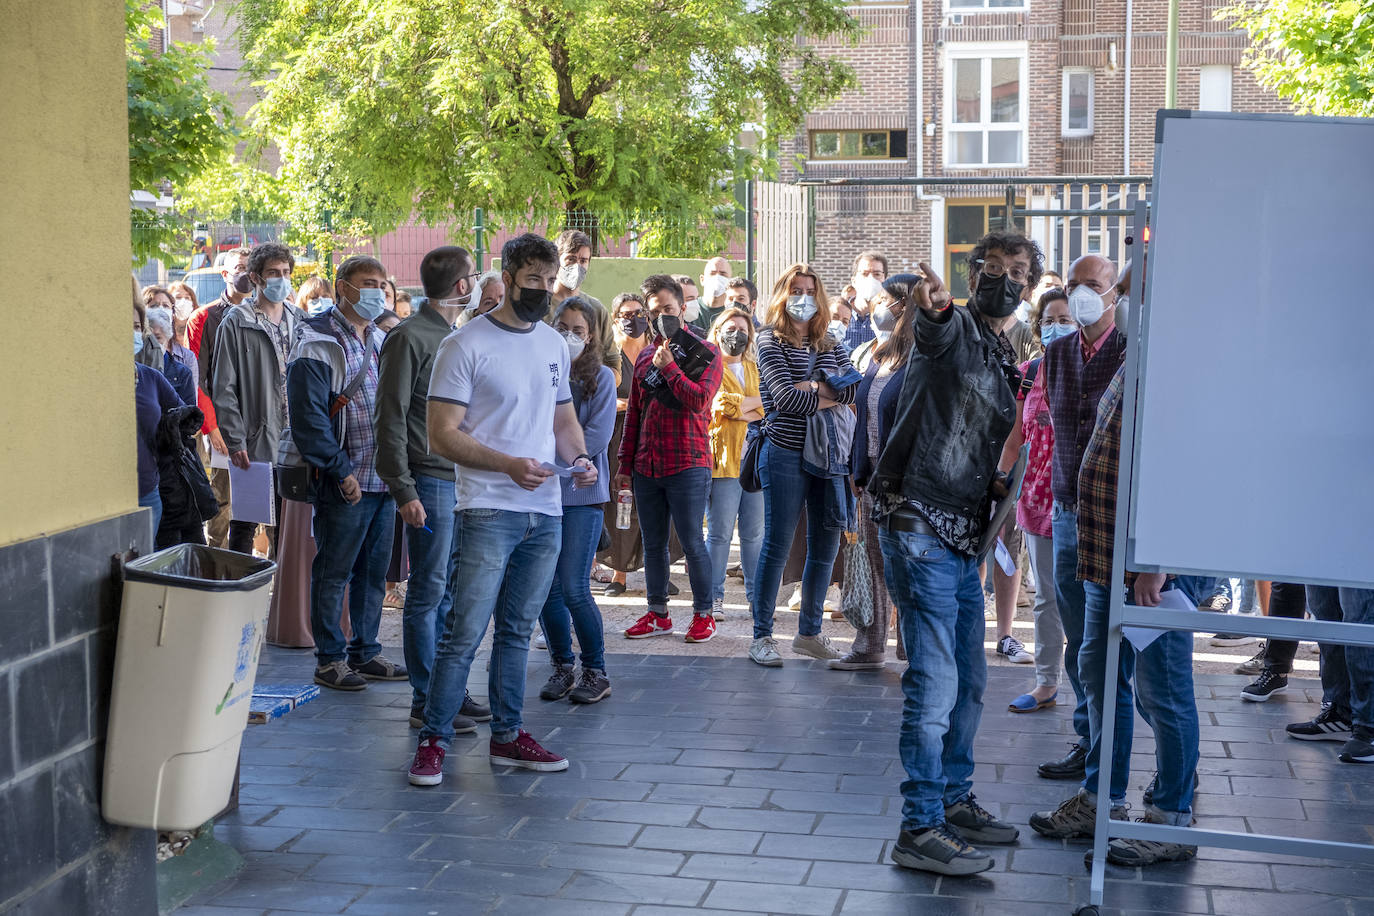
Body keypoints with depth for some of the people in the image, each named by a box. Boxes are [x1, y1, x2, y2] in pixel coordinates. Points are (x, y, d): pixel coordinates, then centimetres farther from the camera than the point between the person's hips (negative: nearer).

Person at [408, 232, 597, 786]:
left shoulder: (554, 345, 13)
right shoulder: (465, 345, -7)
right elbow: (443, 434, -11)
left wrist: (578, 457, 1)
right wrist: (509, 464, -22)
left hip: (546, 512, 6)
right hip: (488, 512, -6)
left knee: (517, 631, 13)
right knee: (465, 633, -7)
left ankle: (506, 736, 22)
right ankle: (433, 740, 2)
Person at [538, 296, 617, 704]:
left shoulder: (601, 377, 0)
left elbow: (597, 437, -9)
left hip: (582, 491, -3)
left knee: (573, 589, -8)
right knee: (545, 588, 4)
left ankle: (596, 672, 7)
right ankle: (562, 667, 19)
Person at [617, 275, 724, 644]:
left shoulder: (705, 353, -2)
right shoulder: (645, 356, 15)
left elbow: (699, 401, -17)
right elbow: (633, 413, 17)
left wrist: (668, 367, -11)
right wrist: (625, 464, 14)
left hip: (687, 464, -5)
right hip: (646, 466, 5)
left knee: (691, 541, -2)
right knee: (653, 544, 10)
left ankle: (703, 614, 8)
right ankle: (657, 614, 19)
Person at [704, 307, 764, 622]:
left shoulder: (754, 368, 21)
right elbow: (718, 408, -13)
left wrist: (740, 404, -8)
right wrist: (755, 407, -5)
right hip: (723, 459, -5)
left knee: (754, 533, 7)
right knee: (720, 533, -5)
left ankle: (756, 596, 15)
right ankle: (714, 598, 2)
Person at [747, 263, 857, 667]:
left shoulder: (830, 345, 15)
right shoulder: (771, 340, -1)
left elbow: (858, 388, -1)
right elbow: (786, 397, -14)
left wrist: (817, 386, -14)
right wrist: (833, 398, -5)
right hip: (785, 454, -5)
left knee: (826, 544, 8)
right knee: (777, 544, -2)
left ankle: (809, 631, 20)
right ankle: (762, 635, 6)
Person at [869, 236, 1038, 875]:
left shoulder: (1004, 364, 19)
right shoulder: (955, 330, -7)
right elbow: (935, 331, -34)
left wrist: (999, 487, 11)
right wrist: (933, 308, -56)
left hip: (963, 537, 9)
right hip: (920, 528, -9)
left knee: (969, 680, 18)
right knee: (934, 684, -9)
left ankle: (954, 801, 32)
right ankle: (920, 830, -2)